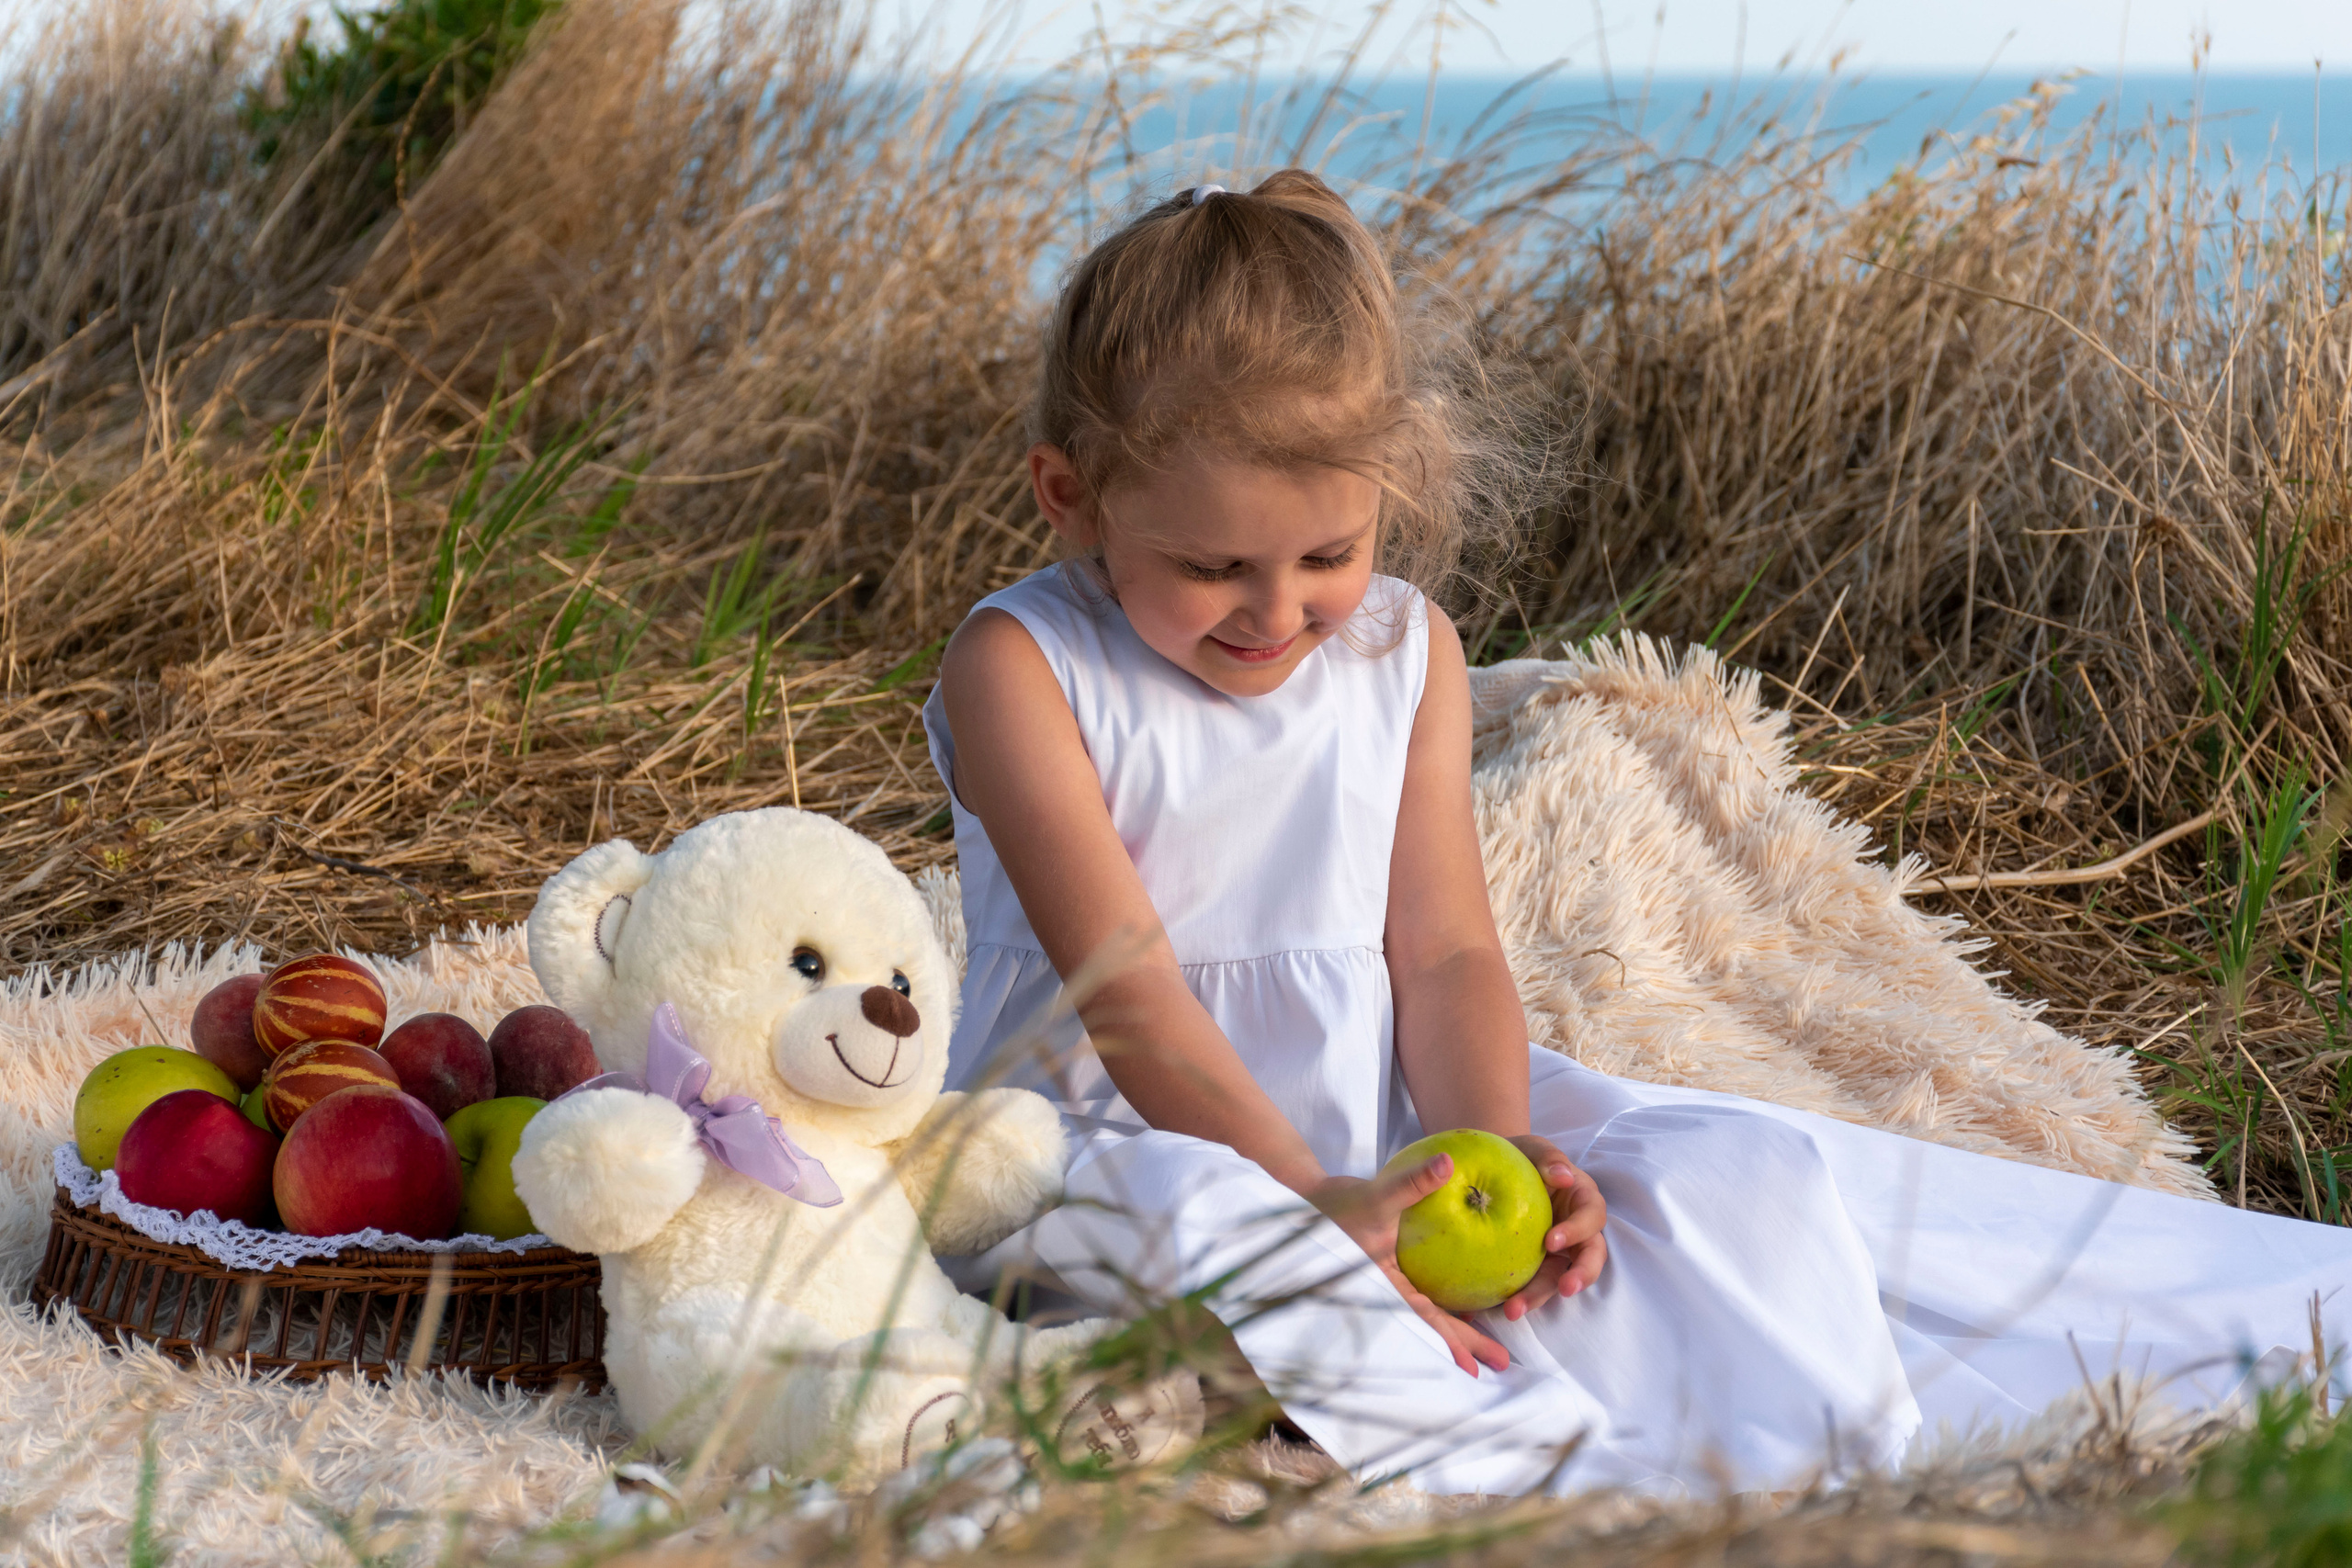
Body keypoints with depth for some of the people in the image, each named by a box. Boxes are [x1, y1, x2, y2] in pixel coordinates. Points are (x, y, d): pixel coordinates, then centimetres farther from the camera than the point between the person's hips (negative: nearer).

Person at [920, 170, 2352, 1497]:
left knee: (1726, 1170, -16)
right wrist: (1312, 1203, -29)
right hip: (1123, 1127, -4)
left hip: (1373, 1134, 4)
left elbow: (1443, 951, -1)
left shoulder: (1402, 649, 4)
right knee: (1168, 1217, -41)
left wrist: (1490, 1150, -21)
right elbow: (1123, 989, -20)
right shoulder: (1026, 668, -12)